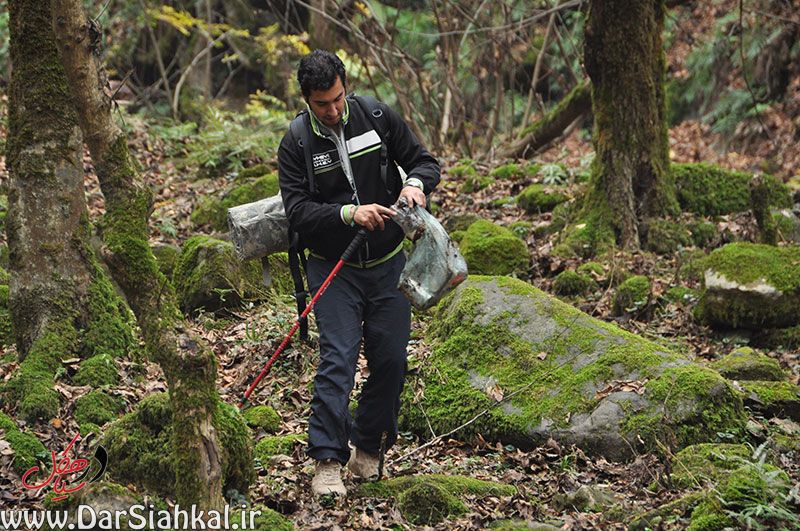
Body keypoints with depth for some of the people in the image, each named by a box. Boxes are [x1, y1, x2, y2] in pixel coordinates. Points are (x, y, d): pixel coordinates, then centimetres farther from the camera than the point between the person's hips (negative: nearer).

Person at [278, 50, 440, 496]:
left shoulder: (379, 117, -3)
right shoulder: (296, 144, -7)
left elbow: (426, 161, 3)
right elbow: (297, 209, -14)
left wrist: (415, 182, -20)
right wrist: (348, 213, -29)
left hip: (388, 263, 3)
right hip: (334, 268, -3)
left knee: (391, 360, 5)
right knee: (338, 359, -13)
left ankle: (368, 448, 23)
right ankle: (327, 461, -11)